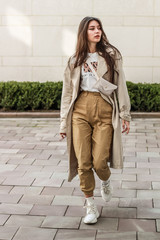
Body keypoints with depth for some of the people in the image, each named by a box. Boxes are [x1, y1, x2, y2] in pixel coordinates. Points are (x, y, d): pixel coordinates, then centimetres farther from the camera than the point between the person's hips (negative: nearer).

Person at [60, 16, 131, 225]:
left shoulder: (111, 55, 7)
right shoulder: (75, 60, 12)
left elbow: (121, 86, 5)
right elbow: (68, 92, 13)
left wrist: (125, 114, -1)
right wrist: (64, 122, 10)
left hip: (105, 110, -2)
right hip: (81, 110, 2)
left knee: (99, 162, -8)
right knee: (83, 162, -3)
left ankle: (106, 182, 29)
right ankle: (91, 206, 13)